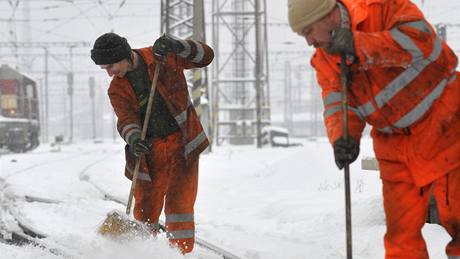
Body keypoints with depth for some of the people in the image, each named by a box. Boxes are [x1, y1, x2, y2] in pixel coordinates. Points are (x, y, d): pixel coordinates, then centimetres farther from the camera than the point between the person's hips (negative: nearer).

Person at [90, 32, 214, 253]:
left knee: (179, 204, -9)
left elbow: (206, 56, -2)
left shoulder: (164, 57, -4)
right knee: (145, 210, 2)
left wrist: (177, 46, -18)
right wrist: (133, 138, -36)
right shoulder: (116, 90, 1)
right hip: (150, 150, 2)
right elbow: (126, 119, -14)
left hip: (182, 143, -2)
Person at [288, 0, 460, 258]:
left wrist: (359, 45, -32)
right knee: (401, 226, 2)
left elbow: (422, 40, -31)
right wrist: (342, 138, -29)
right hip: (396, 144, 5)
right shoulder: (325, 60, 0)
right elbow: (337, 104, -7)